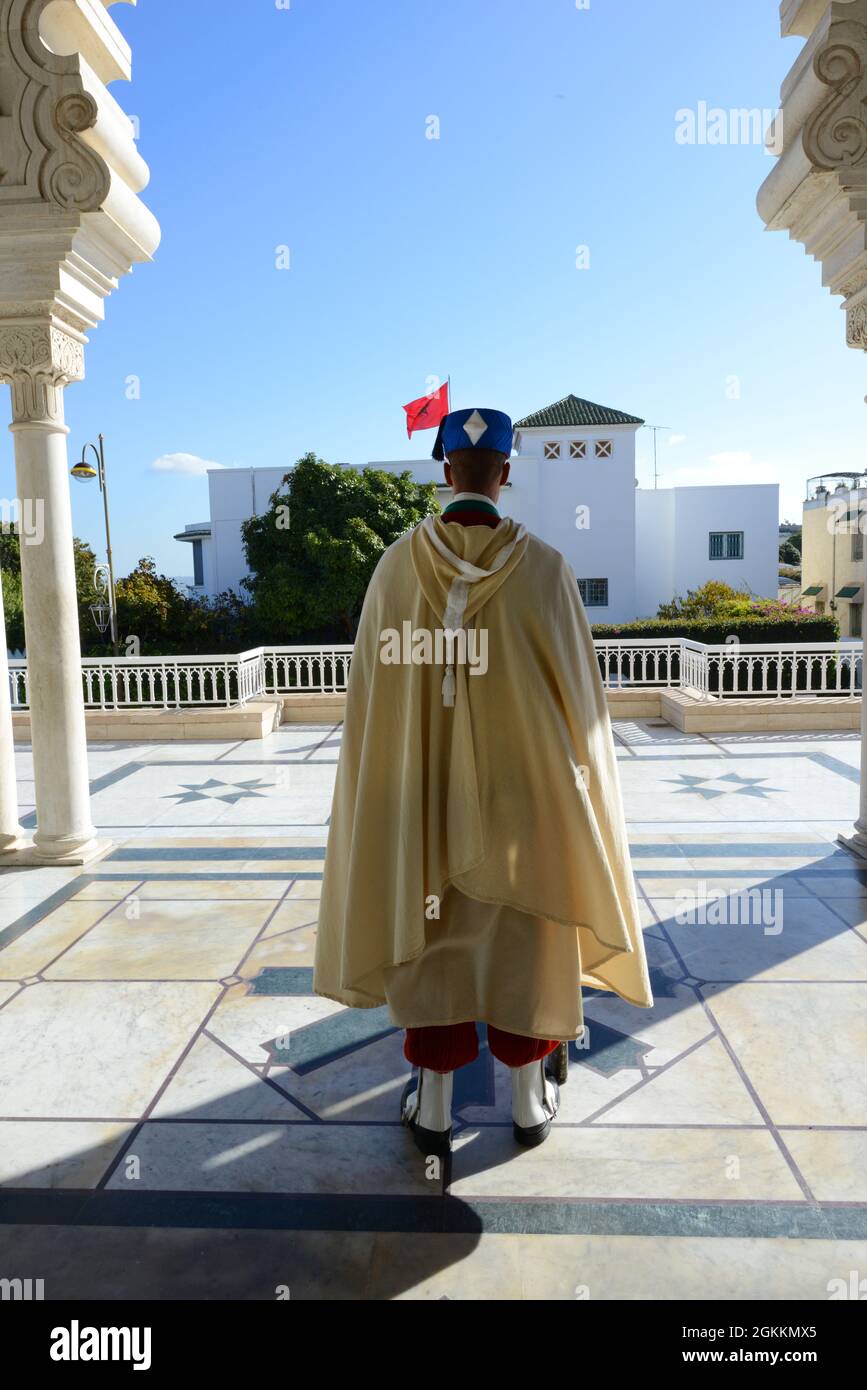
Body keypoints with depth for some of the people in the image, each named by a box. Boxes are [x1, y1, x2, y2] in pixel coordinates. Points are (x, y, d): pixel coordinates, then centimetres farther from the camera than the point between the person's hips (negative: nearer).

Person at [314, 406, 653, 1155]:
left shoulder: (397, 564, -7)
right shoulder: (545, 567, -10)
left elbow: (370, 683, -2)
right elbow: (577, 687, -7)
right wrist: (575, 770, 8)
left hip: (423, 784, 1)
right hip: (521, 783, 0)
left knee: (430, 931, 13)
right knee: (522, 932, 14)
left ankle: (434, 1108, 25)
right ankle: (530, 1101, 29)